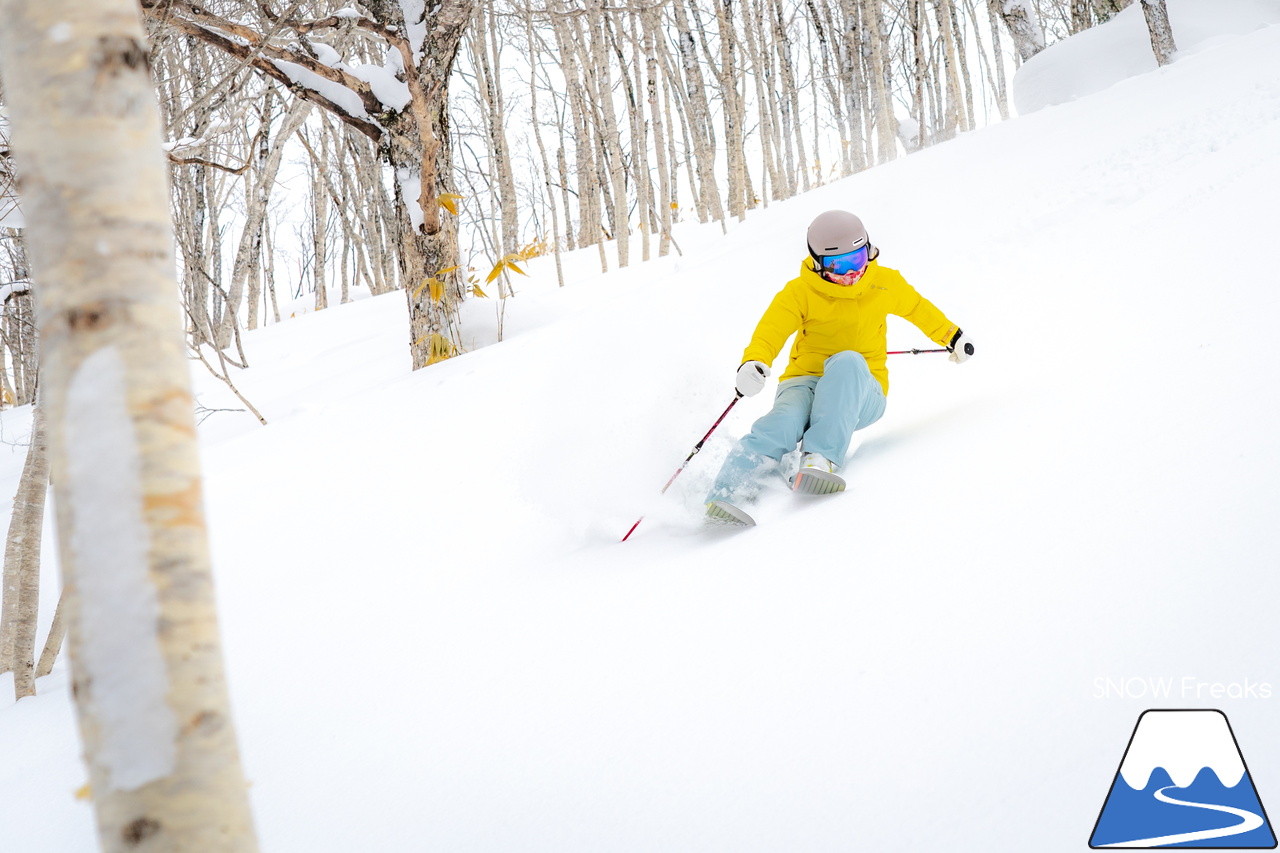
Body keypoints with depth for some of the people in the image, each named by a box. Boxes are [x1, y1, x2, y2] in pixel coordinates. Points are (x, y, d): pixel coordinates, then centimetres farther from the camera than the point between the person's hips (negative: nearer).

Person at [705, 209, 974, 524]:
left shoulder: (885, 284, 6)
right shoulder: (800, 292, -3)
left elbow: (918, 309, 25)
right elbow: (772, 327, -18)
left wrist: (952, 336, 38)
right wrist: (753, 363, -39)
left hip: (860, 394, 1)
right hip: (806, 380, -1)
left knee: (847, 362, -37)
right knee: (785, 421, -37)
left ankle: (821, 460, -48)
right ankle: (726, 495, -47)